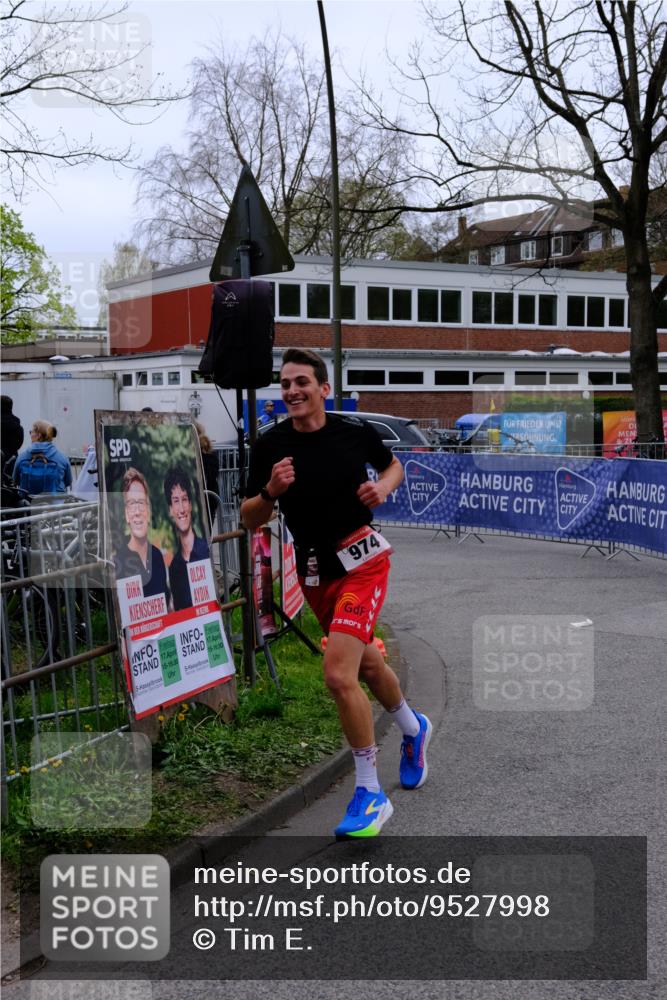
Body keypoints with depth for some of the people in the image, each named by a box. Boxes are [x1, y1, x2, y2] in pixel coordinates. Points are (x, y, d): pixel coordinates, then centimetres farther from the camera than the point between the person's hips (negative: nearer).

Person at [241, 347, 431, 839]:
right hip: (316, 574, 4)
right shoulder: (270, 446, -5)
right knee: (367, 666, 22)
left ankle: (370, 793, -5)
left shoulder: (356, 433, -8)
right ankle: (414, 729, 54)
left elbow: (393, 465, 13)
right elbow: (250, 519, -1)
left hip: (362, 562, -4)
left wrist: (383, 487, -8)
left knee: (339, 676, -19)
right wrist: (271, 491, -21)